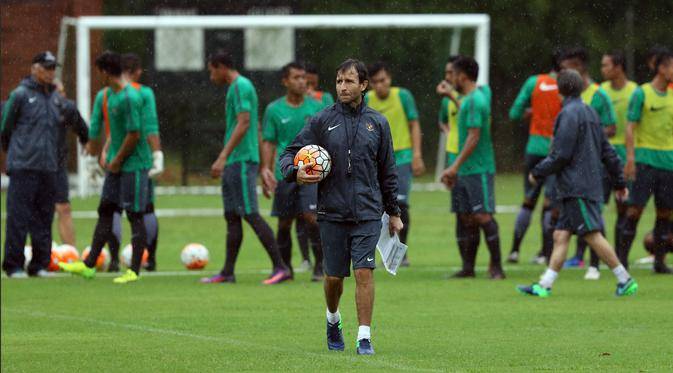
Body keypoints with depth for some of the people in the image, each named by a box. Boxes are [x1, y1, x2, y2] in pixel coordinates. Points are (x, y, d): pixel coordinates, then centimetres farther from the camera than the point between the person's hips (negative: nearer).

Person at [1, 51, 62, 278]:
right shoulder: (20, 94, -4)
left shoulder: (56, 98, 14)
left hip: (48, 167, 6)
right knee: (19, 216, -6)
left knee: (44, 218, 7)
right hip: (23, 167, -6)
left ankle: (40, 264, 12)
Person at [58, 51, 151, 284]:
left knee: (134, 215, -4)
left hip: (134, 165, -9)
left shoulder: (130, 98, -19)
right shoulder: (104, 95, 9)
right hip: (116, 164, 9)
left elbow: (134, 135, -20)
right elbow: (95, 127, 19)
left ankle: (134, 271, 0)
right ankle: (89, 265, 13)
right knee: (105, 211, 9)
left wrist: (117, 161, -11)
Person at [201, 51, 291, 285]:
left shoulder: (241, 86, -11)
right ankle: (227, 272, 11)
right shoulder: (235, 88, 19)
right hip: (234, 163, 10)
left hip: (241, 161, -10)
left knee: (250, 214, -12)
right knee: (231, 217, 9)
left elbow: (244, 124, -21)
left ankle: (280, 268, -13)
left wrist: (223, 157, -24)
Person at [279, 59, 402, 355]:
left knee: (364, 272, -12)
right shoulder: (322, 121, 2)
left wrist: (394, 212, 14)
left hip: (367, 212, 0)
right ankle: (333, 319, 36)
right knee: (334, 275, 7)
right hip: (332, 212, 0)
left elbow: (388, 172, 13)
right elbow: (289, 153, 5)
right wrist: (294, 172, -18)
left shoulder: (377, 123, 7)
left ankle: (364, 337, -10)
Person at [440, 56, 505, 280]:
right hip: (465, 170, 9)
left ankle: (496, 267, -9)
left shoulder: (475, 100, -14)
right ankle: (468, 267, 12)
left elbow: (474, 137, -19)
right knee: (467, 218, 9)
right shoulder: (468, 100, 16)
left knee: (483, 216, -10)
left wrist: (456, 165, -19)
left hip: (479, 169, -9)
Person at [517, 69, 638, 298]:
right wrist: (619, 182, 25)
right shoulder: (590, 112, 15)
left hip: (577, 188, -9)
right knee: (561, 236, 6)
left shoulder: (569, 114, -12)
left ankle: (625, 281, -7)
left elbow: (561, 155, -16)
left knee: (593, 235, -8)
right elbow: (607, 152, 19)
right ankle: (544, 285, 3)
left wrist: (537, 173, -3)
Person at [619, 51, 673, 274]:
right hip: (645, 160, -5)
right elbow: (631, 127, -5)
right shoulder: (642, 93, -3)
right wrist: (630, 158, -13)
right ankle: (622, 257, 0)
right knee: (636, 209, -6)